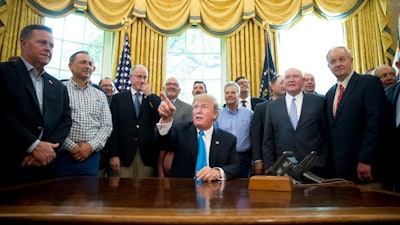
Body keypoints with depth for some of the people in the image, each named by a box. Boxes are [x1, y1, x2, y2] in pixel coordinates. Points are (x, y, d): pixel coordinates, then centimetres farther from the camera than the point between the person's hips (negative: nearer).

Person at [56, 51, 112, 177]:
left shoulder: (100, 95, 12)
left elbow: (107, 126, 6)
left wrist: (91, 146, -7)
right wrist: (71, 147, -12)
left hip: (91, 155, 3)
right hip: (63, 154, -3)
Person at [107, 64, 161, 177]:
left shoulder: (154, 99, 11)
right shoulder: (118, 98, 8)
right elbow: (113, 127, 2)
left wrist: (149, 95, -5)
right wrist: (113, 154, -5)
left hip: (147, 155, 1)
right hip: (123, 155, -1)